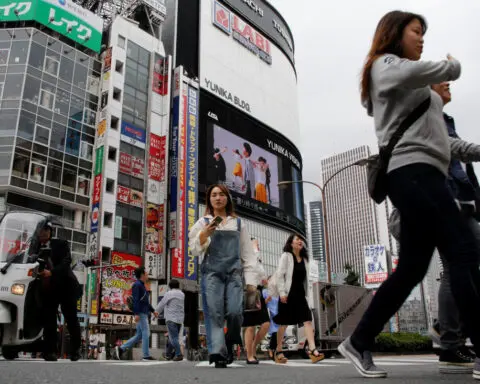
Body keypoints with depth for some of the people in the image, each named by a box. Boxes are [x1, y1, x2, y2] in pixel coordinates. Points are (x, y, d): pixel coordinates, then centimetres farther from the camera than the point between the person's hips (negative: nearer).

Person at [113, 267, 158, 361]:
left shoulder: (142, 285, 21)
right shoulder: (137, 285, -9)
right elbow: (135, 300, -18)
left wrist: (153, 311, 22)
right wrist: (136, 314, -25)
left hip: (144, 313, 10)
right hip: (140, 313, -10)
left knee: (139, 336, 9)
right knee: (146, 333, -7)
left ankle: (120, 349, 9)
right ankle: (146, 356, -2)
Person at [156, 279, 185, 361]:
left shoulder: (169, 294, -7)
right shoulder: (182, 294, 11)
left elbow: (162, 304, -1)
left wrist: (156, 312, 15)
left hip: (171, 318, -7)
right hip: (180, 319, 7)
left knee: (174, 338, -7)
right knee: (174, 337, 14)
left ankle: (179, 355, -13)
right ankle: (170, 354, 18)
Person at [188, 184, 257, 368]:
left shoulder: (238, 223, 17)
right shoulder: (203, 222, 13)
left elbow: (247, 253, 13)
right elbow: (196, 250, 5)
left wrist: (251, 280, 4)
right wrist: (204, 233, -14)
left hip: (234, 273, 1)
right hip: (212, 272, 0)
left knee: (234, 312, -14)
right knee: (214, 313, -10)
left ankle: (230, 343, 12)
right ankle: (218, 354, -8)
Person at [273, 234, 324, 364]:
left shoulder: (304, 258, 16)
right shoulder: (286, 256, -2)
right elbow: (279, 274, -10)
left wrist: (305, 293, 13)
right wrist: (282, 292, -17)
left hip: (300, 294, 6)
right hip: (288, 294, -5)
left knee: (308, 320, -10)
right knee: (284, 323, 2)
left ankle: (313, 350, -16)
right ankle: (278, 351, 14)